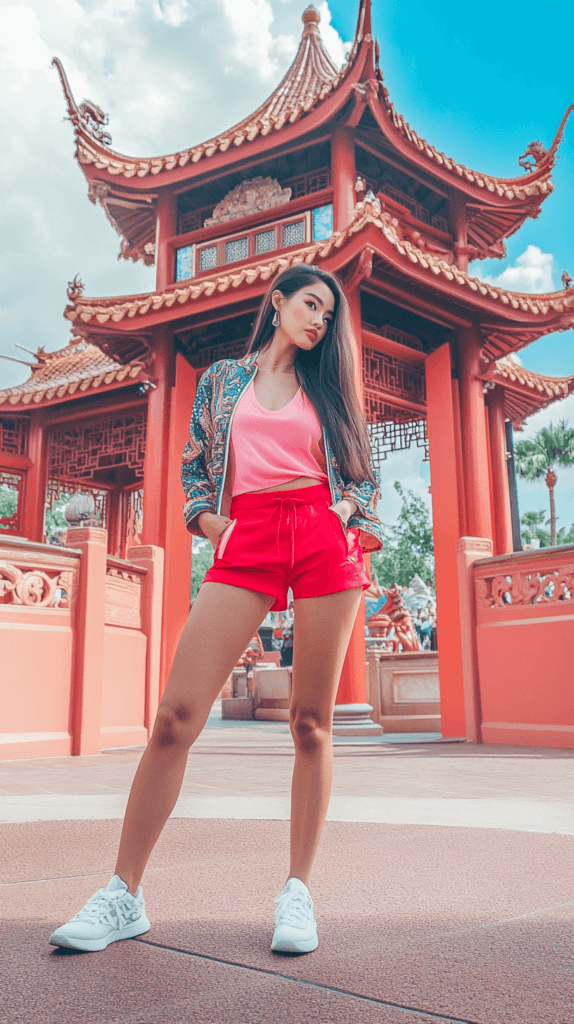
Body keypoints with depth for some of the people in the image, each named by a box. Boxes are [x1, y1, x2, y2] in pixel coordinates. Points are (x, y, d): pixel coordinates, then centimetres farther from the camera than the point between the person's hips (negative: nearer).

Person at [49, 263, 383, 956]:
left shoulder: (327, 385, 20)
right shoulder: (222, 379, 19)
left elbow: (361, 473, 21)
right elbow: (193, 463, 21)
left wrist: (359, 532, 4)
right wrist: (208, 518, 4)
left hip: (323, 538, 1)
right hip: (244, 540, -1)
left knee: (312, 722, -1)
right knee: (177, 714, -11)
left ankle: (298, 891, 12)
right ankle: (123, 894, 1)